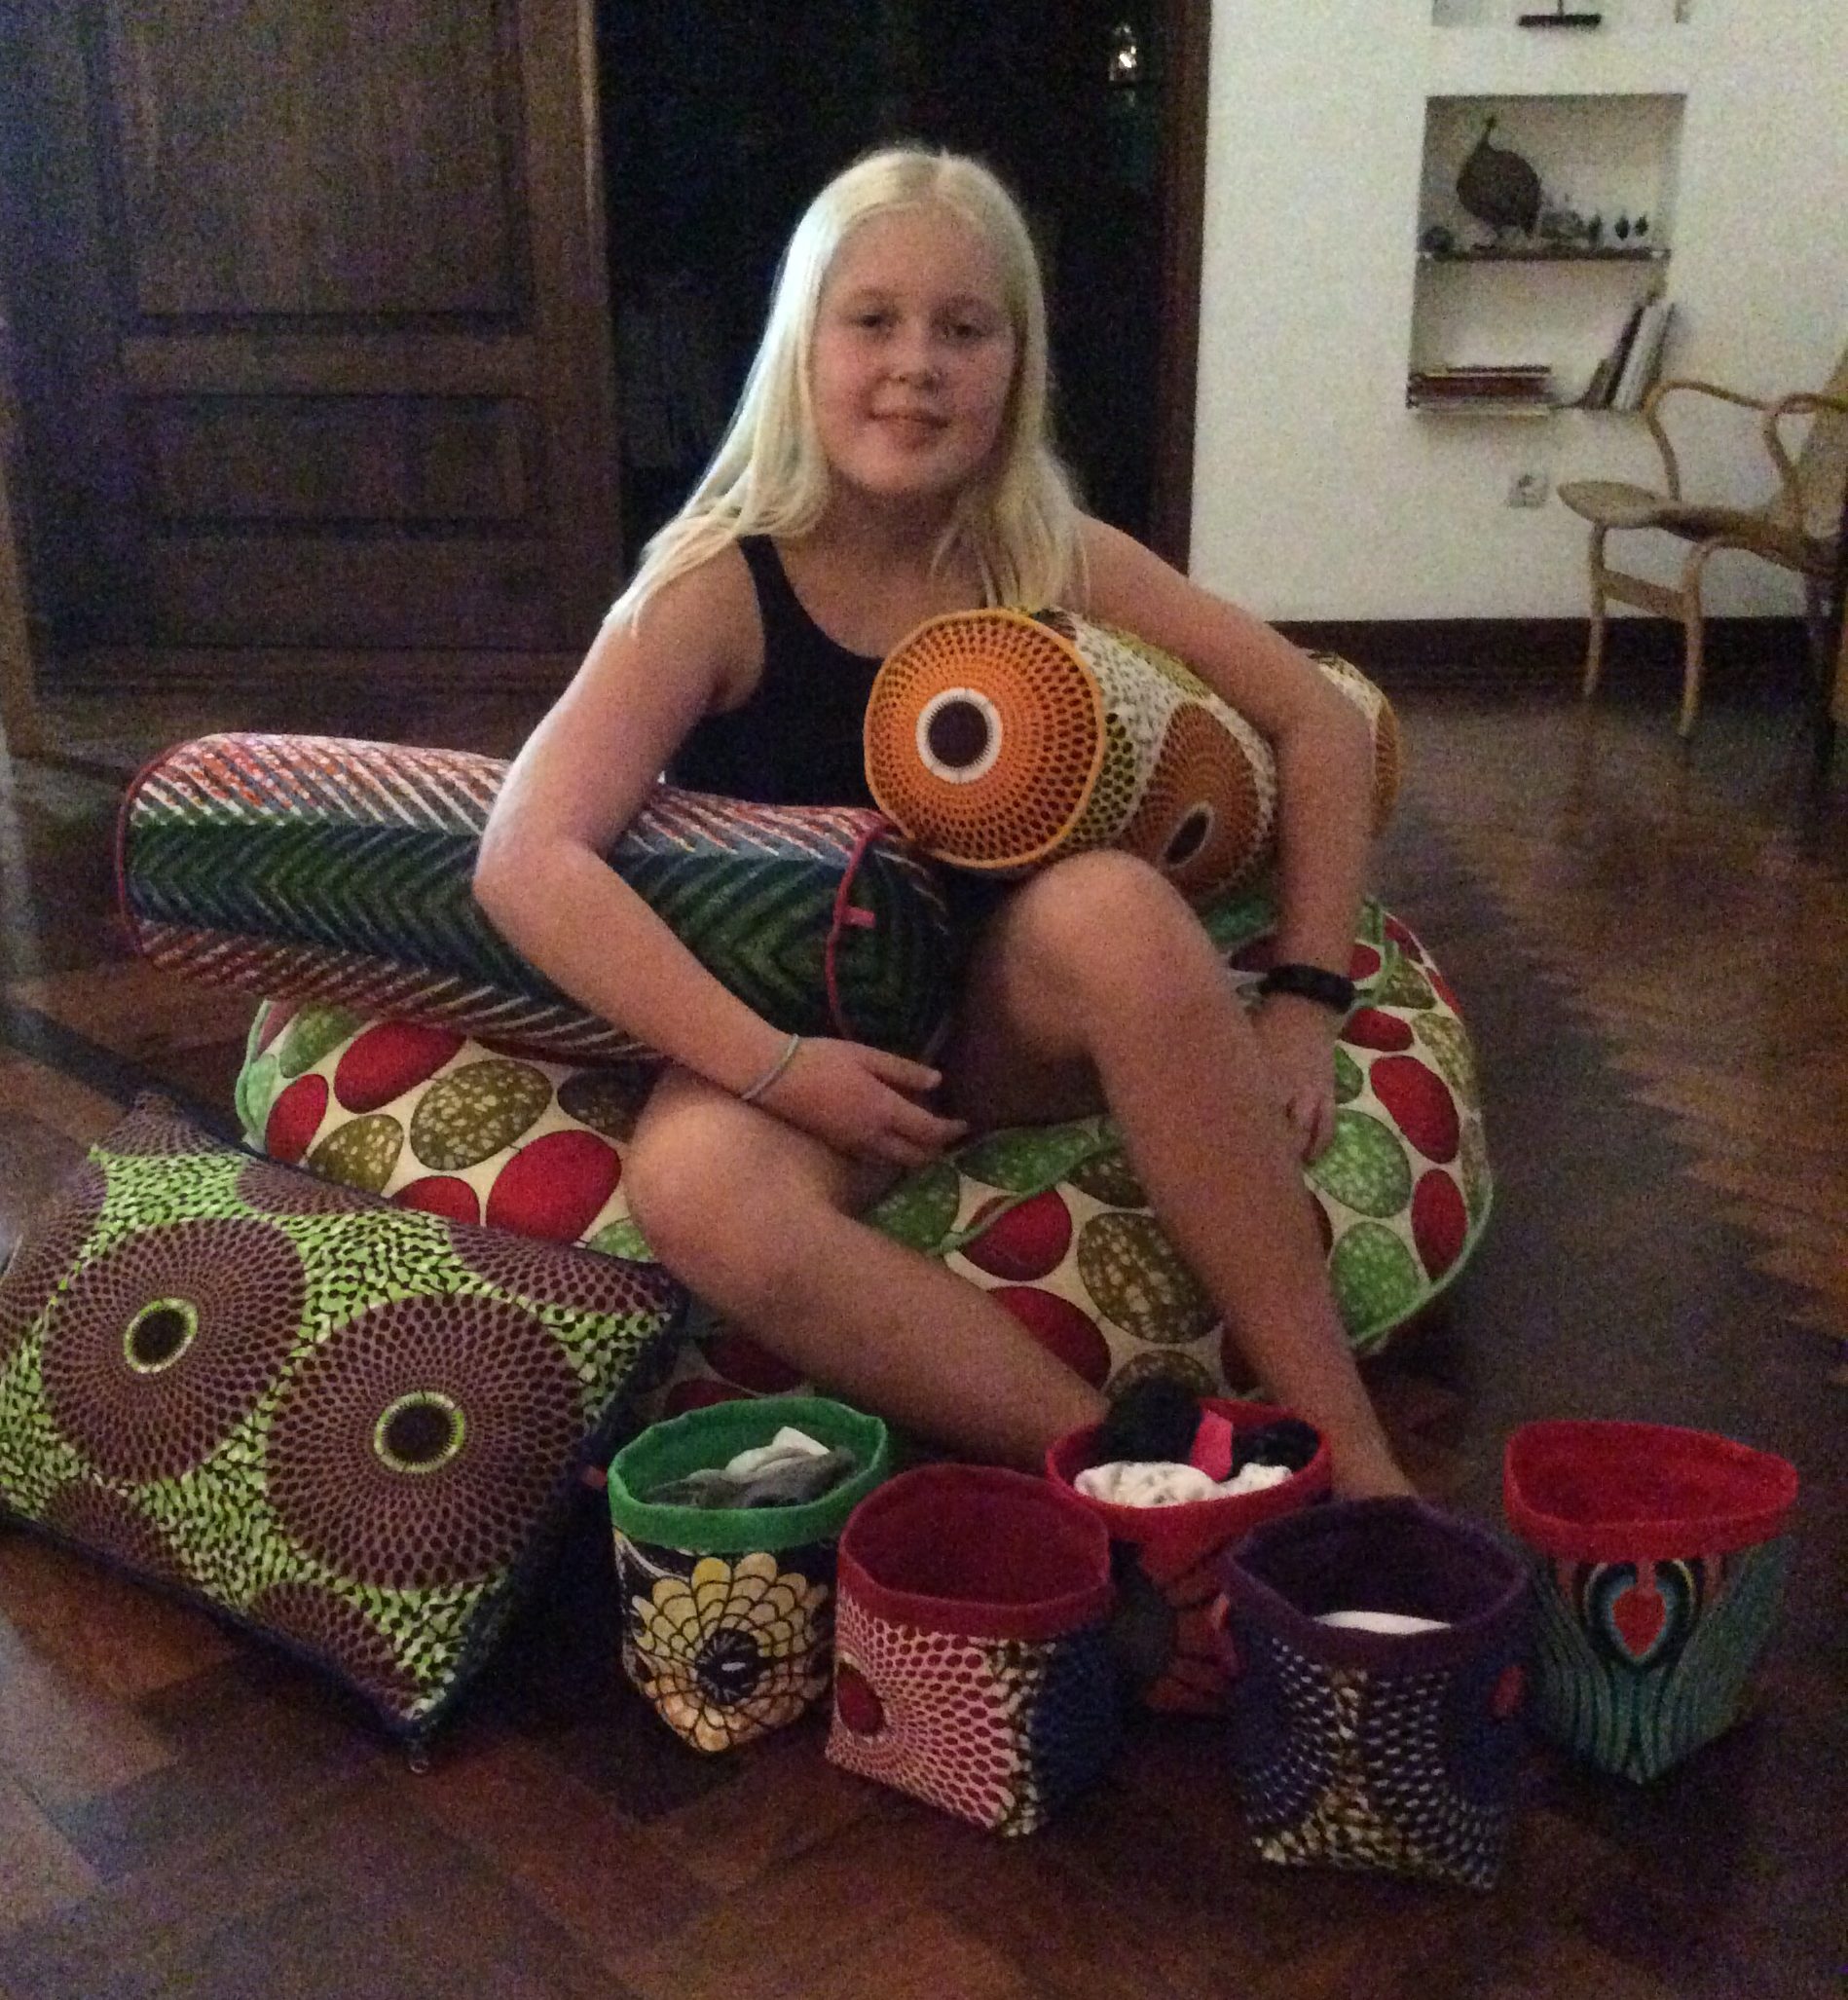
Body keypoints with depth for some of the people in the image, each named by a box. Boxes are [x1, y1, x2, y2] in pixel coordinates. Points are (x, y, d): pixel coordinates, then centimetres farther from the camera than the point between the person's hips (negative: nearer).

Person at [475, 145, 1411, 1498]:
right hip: (798, 1041, -2)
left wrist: (1302, 1000, -9)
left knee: (1110, 901, -32)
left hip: (1017, 1016, 2)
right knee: (698, 1188, -35)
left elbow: (1322, 728, 1)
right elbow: (529, 859, -20)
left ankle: (1344, 1454, -23)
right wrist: (777, 1067, -27)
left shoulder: (1058, 564, -3)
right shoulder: (718, 589, -11)